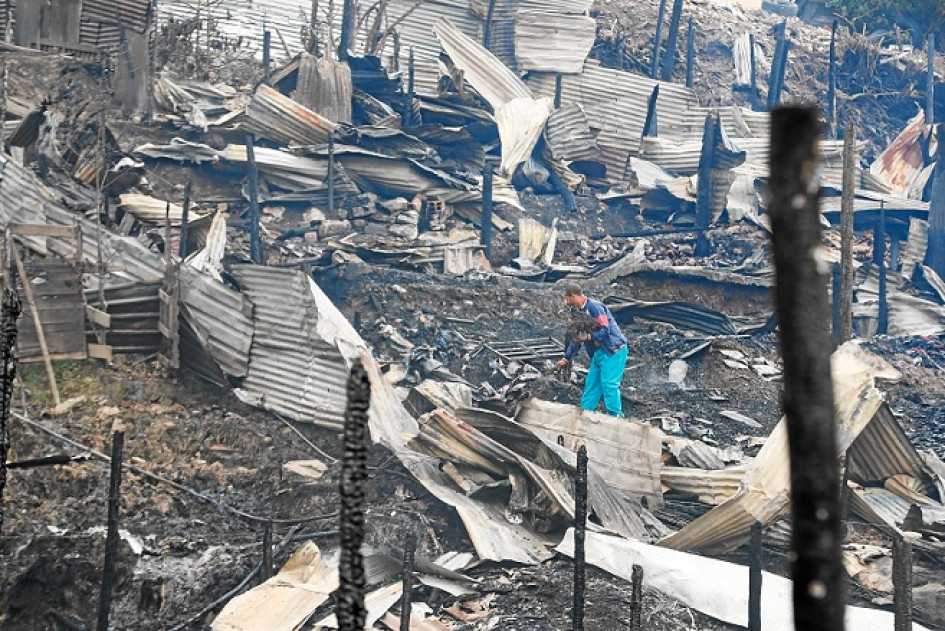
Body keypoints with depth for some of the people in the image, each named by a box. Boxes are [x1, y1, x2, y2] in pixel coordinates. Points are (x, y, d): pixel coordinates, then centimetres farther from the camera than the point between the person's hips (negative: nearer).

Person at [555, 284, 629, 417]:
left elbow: (605, 330, -19)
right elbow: (577, 338, 22)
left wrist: (588, 337, -22)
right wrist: (566, 358, 22)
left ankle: (616, 417, -12)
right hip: (599, 352, 9)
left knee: (609, 384, -14)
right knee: (591, 383, 9)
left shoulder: (595, 307, -15)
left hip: (613, 351, -9)